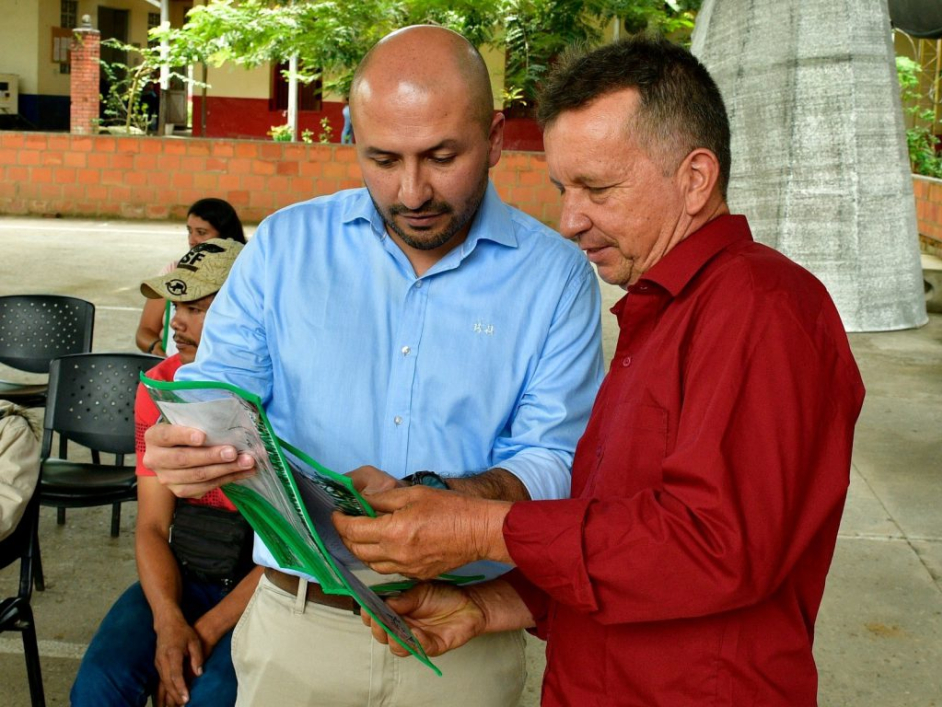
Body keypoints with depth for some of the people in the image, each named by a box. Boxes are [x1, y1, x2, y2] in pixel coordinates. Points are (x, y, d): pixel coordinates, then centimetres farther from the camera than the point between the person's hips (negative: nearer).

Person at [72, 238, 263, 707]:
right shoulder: (160, 385, 1)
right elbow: (153, 525, 0)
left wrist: (204, 632, -19)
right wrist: (169, 623, -17)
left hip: (262, 583, -4)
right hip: (182, 576, 4)